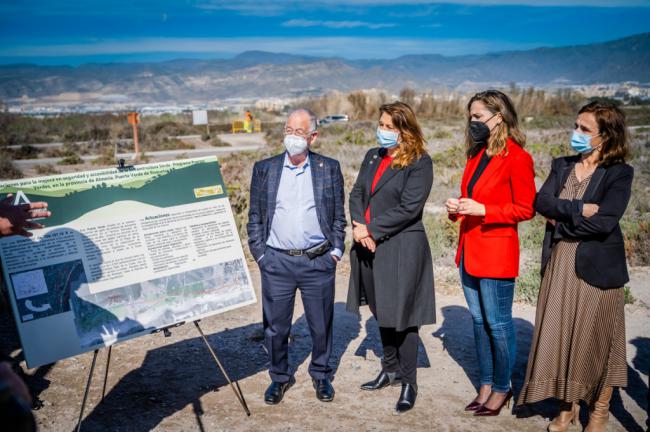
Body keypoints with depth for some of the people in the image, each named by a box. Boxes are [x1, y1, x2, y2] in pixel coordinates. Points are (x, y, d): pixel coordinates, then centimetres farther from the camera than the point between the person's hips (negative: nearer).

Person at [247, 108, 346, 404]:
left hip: (319, 261, 0)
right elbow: (254, 216, 7)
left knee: (321, 324, 12)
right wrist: (260, 254, 0)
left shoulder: (329, 169, 4)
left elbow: (339, 216, 7)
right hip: (277, 261, 0)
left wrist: (336, 250, 1)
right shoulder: (264, 169, 5)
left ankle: (320, 374, 34)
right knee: (275, 325, 9)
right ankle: (280, 376, 30)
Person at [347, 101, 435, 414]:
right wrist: (359, 227, -9)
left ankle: (409, 382, 18)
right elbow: (357, 194, 8)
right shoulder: (373, 156, 13)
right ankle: (390, 369, 35)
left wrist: (371, 229, -15)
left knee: (401, 315, 2)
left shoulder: (419, 162, -9)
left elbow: (408, 208, -17)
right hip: (369, 246, 7)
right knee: (381, 312, 17)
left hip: (401, 249, -7)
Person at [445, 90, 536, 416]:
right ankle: (485, 386, 29)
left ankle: (501, 389, 22)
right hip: (468, 251, 8)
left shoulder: (517, 158, -12)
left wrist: (482, 211, -21)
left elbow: (525, 209, -13)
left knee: (498, 324, 5)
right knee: (479, 321, 16)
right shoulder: (477, 155, 12)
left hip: (496, 252, -8)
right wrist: (457, 207, 2)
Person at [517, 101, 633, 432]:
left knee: (597, 339, 8)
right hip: (559, 263, 4)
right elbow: (541, 202, -7)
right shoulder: (561, 166, 8)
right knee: (561, 335, 9)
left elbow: (604, 221, -18)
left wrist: (561, 222, -9)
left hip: (598, 267, -4)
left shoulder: (619, 173, -6)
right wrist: (579, 209, -18)